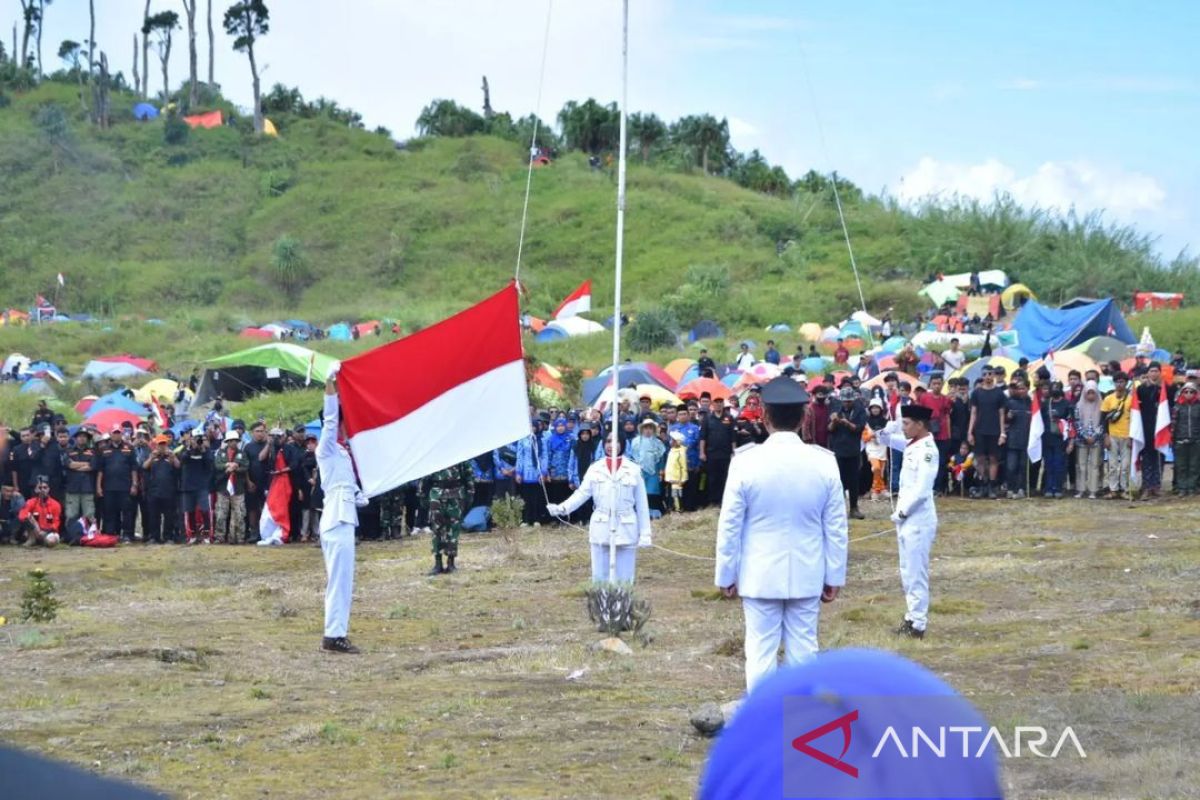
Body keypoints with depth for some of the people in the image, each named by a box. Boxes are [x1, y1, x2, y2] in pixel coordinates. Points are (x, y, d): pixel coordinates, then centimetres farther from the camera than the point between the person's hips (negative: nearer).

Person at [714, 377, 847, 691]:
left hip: (760, 576, -2)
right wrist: (834, 577, 10)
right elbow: (837, 528, 0)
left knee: (761, 652, 3)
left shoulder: (746, 464, -11)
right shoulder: (824, 464, -5)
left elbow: (729, 527, -5)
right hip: (807, 576, 2)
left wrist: (725, 575, 6)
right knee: (803, 650, 8)